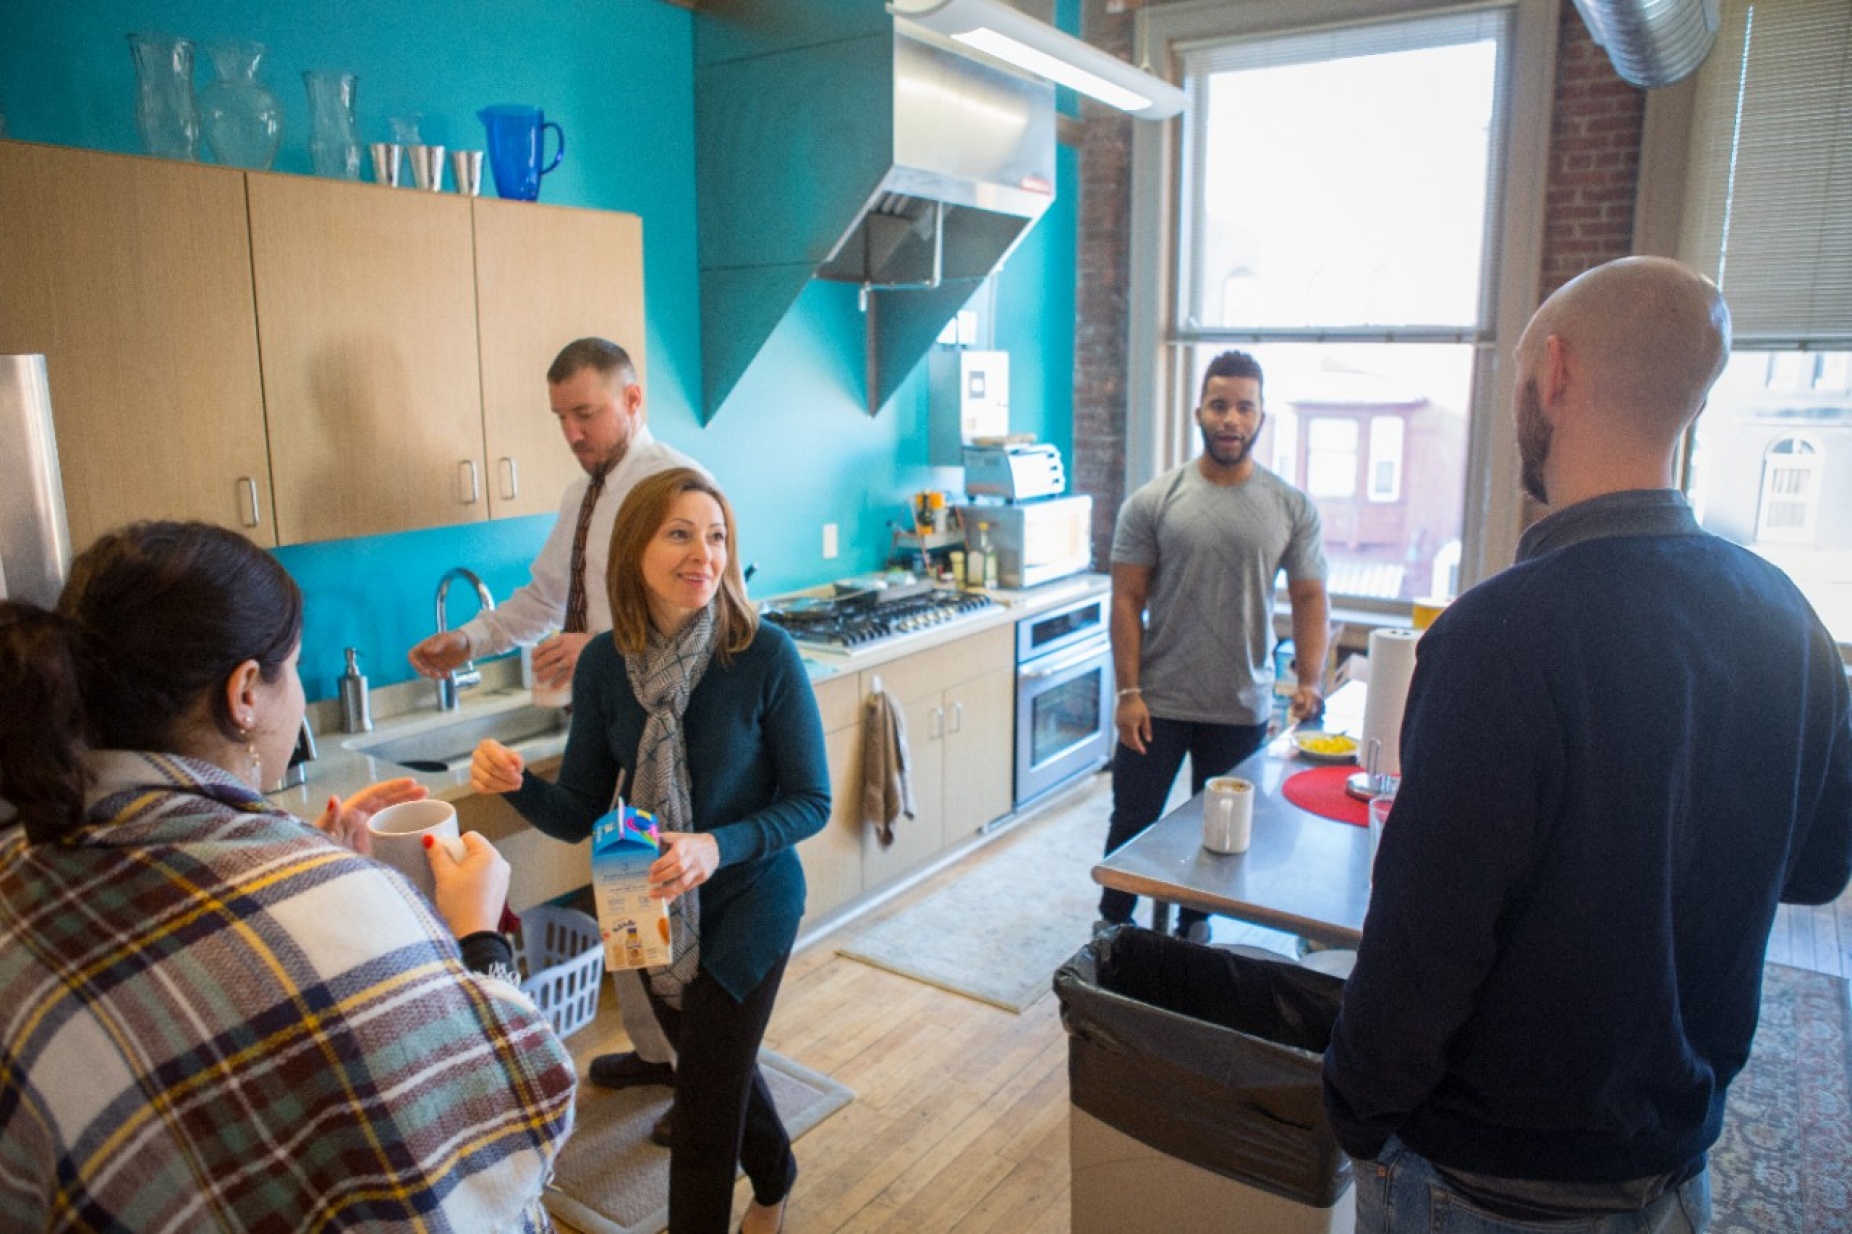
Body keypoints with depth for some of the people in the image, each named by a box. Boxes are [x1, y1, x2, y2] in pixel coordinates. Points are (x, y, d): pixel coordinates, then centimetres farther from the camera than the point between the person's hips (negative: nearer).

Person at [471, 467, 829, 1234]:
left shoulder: (765, 655, -22)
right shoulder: (605, 662, -11)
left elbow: (811, 800, -16)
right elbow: (578, 814, -6)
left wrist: (717, 847, -31)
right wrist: (515, 784, -26)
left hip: (747, 903, -4)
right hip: (653, 908, 5)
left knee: (705, 1097, 2)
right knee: (721, 1064, 26)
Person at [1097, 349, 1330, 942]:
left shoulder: (1292, 508, -1)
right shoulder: (1153, 502, -5)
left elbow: (1309, 597, 0)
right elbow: (1127, 600, -5)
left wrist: (1310, 681, -14)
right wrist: (1129, 692, -11)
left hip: (1242, 710, 2)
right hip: (1159, 704, -1)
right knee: (1133, 821, 10)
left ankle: (1193, 930, 37)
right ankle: (1111, 928, 31)